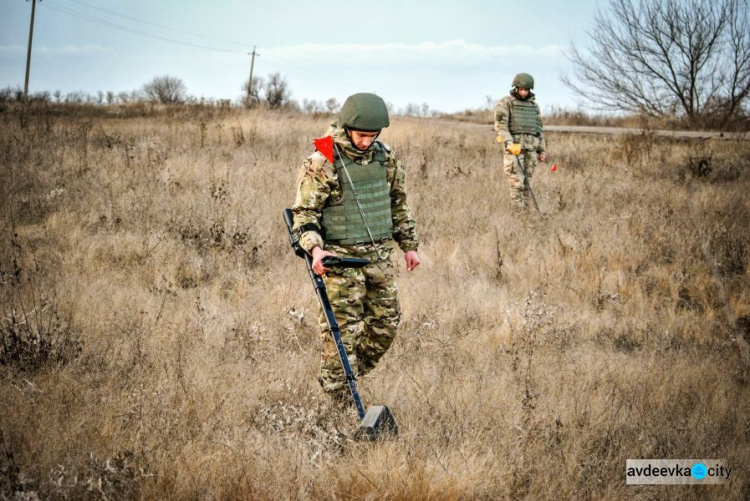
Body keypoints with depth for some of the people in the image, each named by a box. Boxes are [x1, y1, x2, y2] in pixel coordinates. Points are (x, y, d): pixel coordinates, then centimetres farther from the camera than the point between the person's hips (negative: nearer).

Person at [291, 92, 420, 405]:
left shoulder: (386, 157, 5)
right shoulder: (321, 163, -13)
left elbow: (398, 203, 17)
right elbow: (304, 212, -11)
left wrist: (409, 245, 18)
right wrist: (315, 248, -27)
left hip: (379, 254, 6)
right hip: (341, 257, -6)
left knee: (386, 323, 9)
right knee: (343, 329, -5)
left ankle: (349, 376, 28)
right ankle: (336, 396, 6)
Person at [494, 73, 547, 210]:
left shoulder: (533, 105, 14)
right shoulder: (505, 103, -2)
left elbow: (539, 129, 17)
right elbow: (501, 126, -11)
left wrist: (542, 150, 11)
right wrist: (510, 144, -24)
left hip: (530, 147, 5)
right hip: (513, 146, -5)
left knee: (526, 182, 4)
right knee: (517, 182, -12)